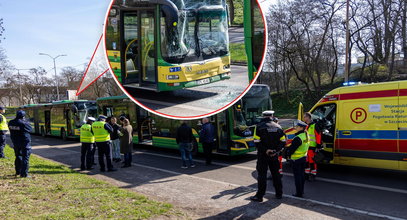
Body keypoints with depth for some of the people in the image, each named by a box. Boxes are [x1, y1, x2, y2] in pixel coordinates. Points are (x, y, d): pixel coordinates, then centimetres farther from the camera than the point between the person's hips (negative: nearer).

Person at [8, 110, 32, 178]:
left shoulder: (10, 123, -2)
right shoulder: (23, 123, -20)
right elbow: (30, 129, -7)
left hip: (15, 142, 7)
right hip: (24, 142, -7)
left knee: (18, 156, 22)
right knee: (25, 157, -1)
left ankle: (18, 171, 31)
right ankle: (24, 173, -3)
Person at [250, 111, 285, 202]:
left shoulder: (259, 126, -9)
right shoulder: (278, 127, 4)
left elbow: (257, 142, -17)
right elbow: (283, 142, 1)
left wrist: (265, 150, -13)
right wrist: (276, 150, -6)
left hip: (263, 155, -4)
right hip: (274, 155, 4)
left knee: (262, 175, 0)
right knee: (276, 174, 15)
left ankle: (260, 195, 2)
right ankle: (279, 193, 23)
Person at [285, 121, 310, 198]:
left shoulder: (298, 138, -24)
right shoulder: (306, 135, 5)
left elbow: (292, 148, -19)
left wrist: (288, 154, -2)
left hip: (296, 159, -9)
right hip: (304, 157, 9)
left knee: (297, 176, -2)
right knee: (302, 175, 16)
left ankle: (299, 193, 3)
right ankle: (301, 191, 26)